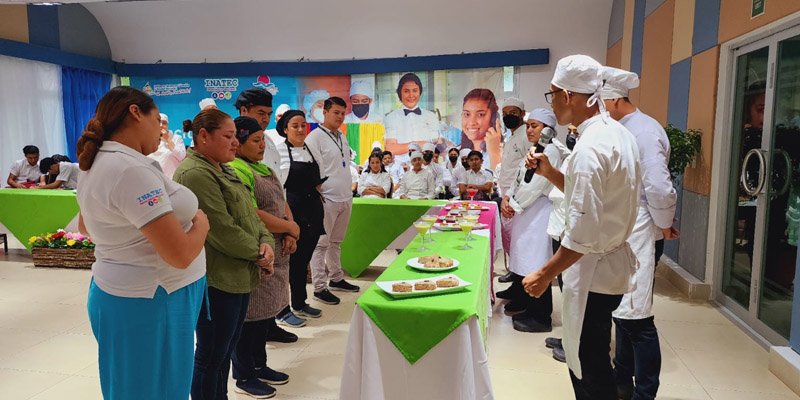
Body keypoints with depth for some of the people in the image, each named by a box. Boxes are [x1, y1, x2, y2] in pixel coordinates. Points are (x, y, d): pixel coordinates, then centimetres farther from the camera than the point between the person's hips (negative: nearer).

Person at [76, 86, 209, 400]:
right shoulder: (132, 169, -24)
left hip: (117, 291, 10)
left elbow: (85, 227, 26)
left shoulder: (97, 164, 7)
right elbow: (180, 254, -27)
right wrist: (202, 223, -9)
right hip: (149, 303, -10)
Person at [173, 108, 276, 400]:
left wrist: (265, 241, -6)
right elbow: (223, 231, -23)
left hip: (239, 276, 10)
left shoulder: (223, 170, 14)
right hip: (216, 280, -10)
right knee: (211, 355, 6)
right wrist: (258, 255, -11)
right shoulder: (195, 174, -18)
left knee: (225, 350, 21)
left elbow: (249, 214, 13)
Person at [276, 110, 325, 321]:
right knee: (288, 261, 1)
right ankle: (282, 310, 15)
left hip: (312, 214, 7)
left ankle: (300, 303, 31)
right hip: (291, 213, -7)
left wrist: (318, 208, 14)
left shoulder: (310, 151, 12)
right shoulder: (279, 151, -9)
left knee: (304, 259, 16)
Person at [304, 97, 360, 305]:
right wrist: (318, 197, -16)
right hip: (327, 199, -8)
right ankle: (319, 287, 4)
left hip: (345, 199, 8)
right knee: (321, 244, -2)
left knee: (336, 242, 18)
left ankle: (336, 278, 29)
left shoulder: (342, 137, 16)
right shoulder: (315, 137, -9)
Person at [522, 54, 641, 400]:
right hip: (614, 263, 10)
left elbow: (583, 235, -26)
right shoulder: (617, 133, 6)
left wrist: (545, 274, -16)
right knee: (591, 359, 24)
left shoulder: (589, 148, -24)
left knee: (589, 371, 6)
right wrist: (550, 173, 5)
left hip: (594, 271, -10)